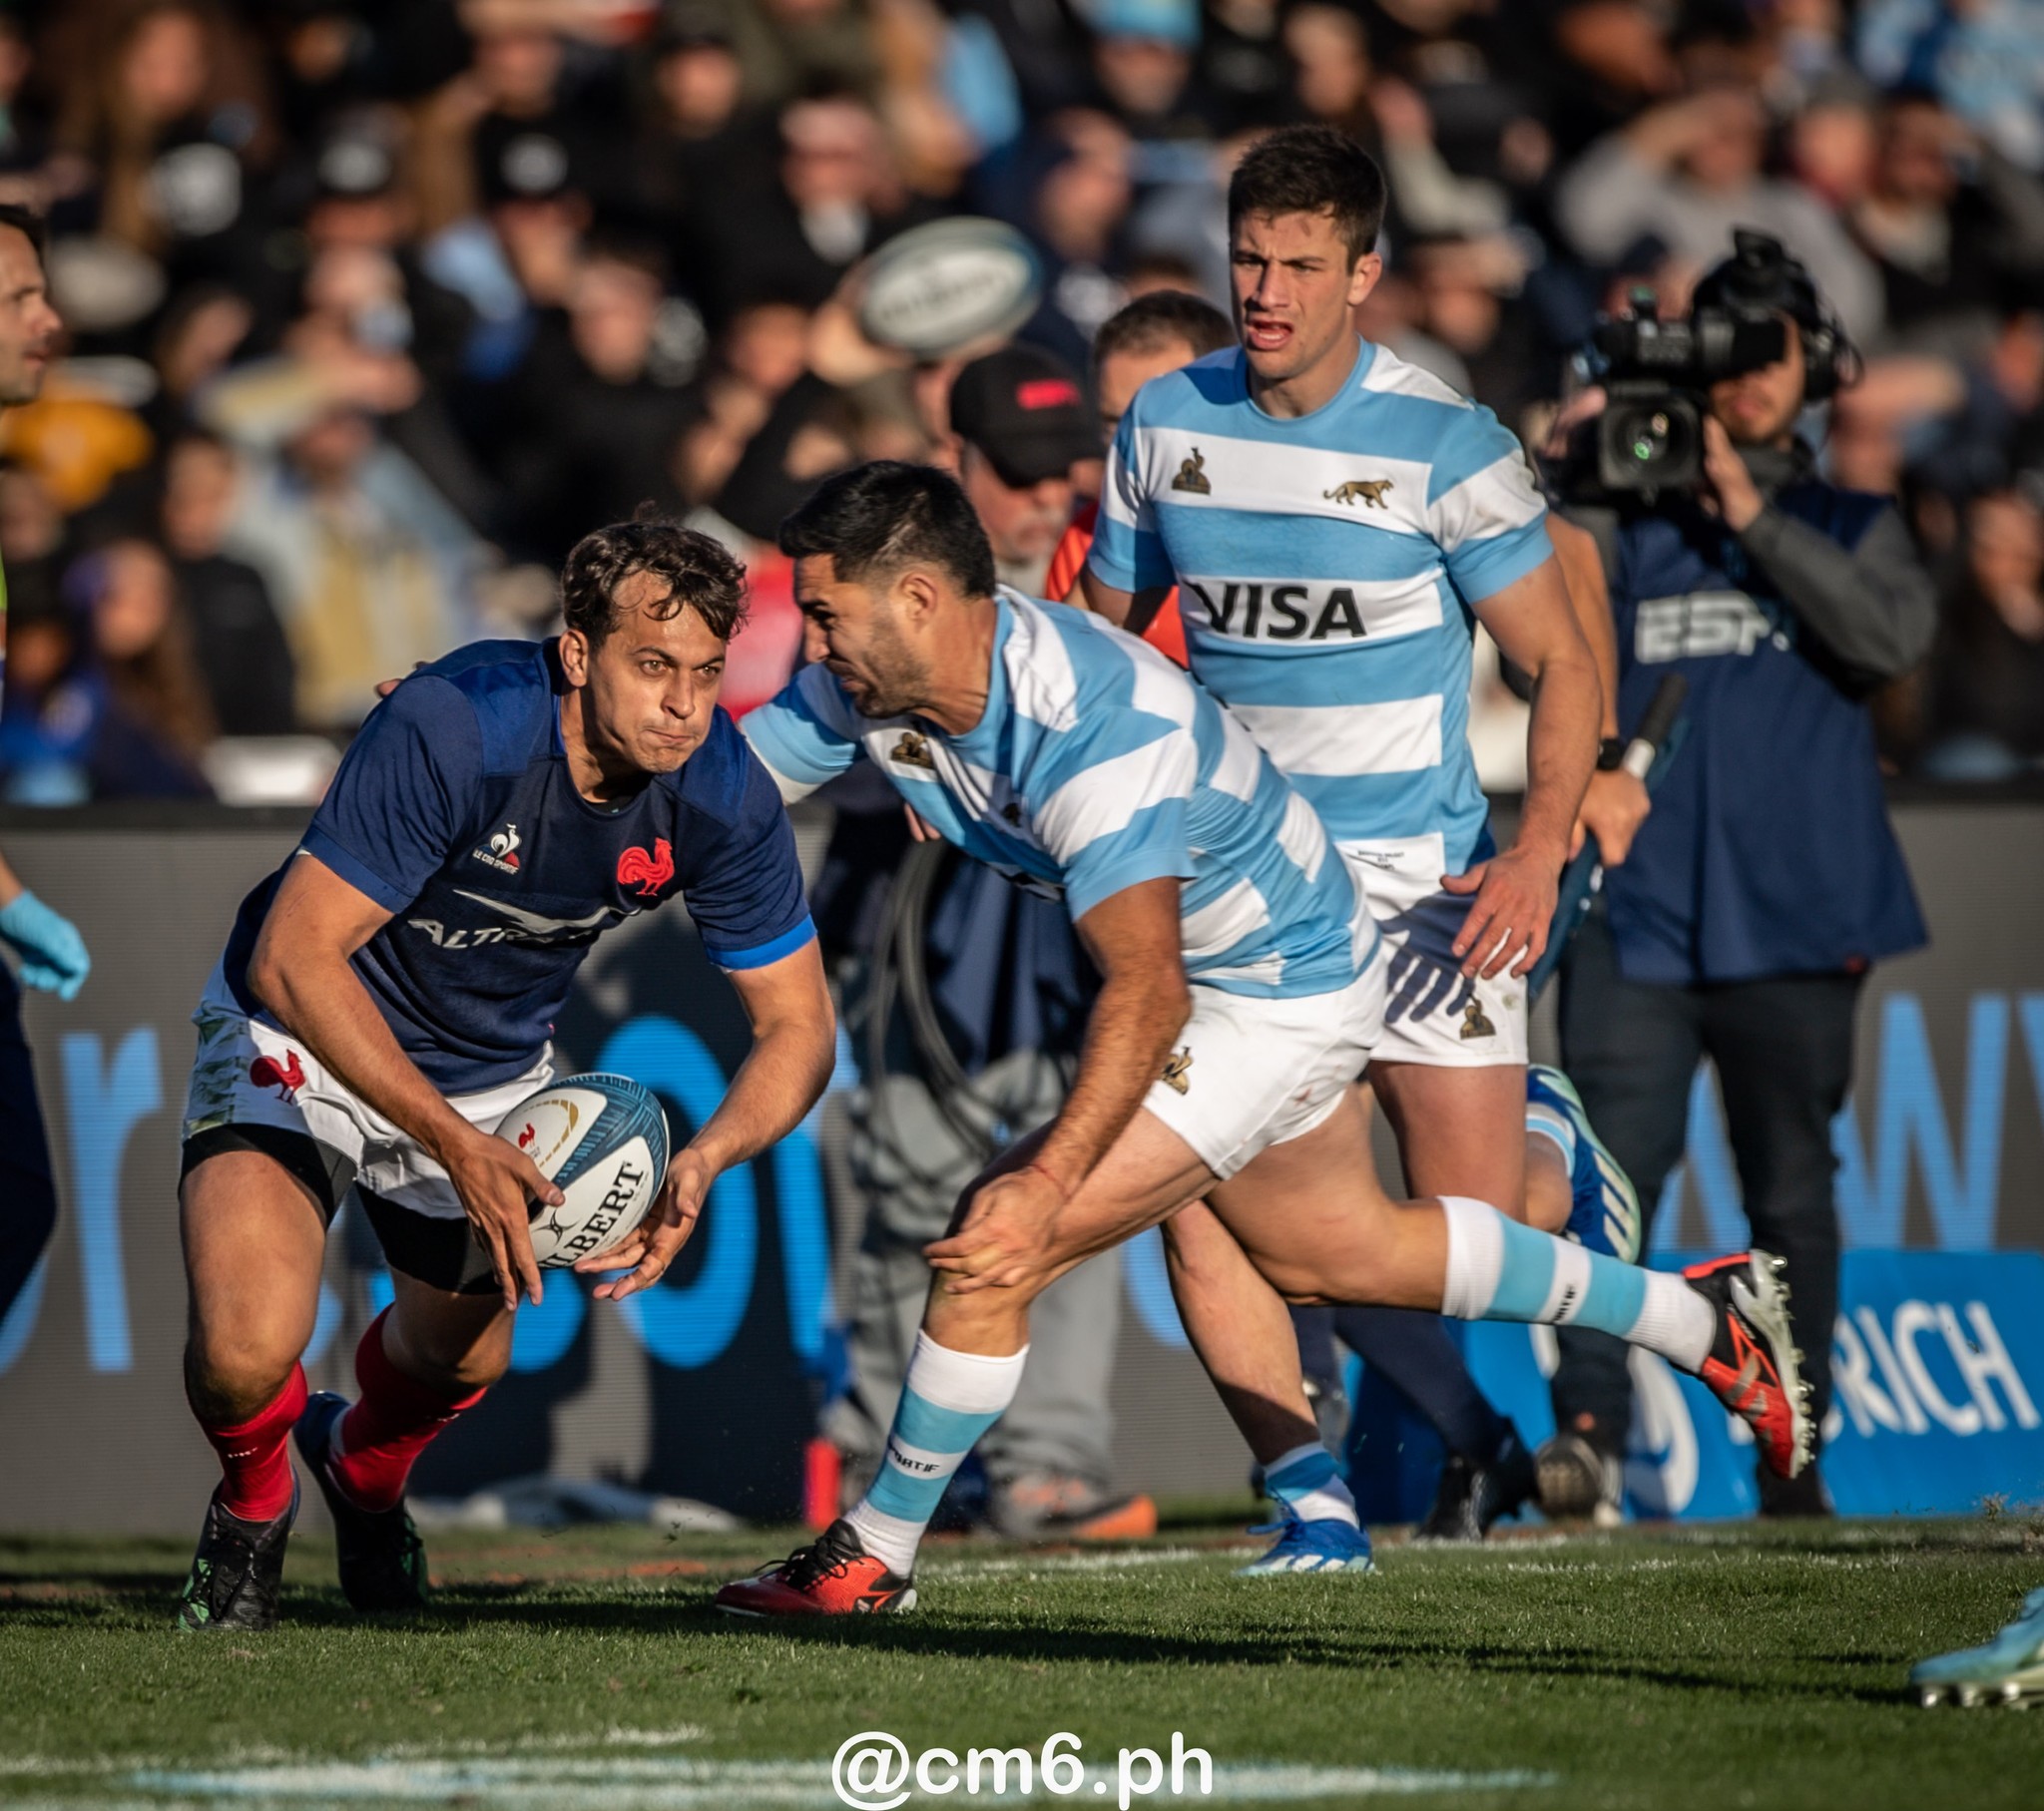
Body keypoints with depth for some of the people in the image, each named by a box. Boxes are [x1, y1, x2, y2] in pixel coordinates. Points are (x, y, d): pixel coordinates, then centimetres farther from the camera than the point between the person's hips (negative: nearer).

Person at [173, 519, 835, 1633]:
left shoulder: (723, 797, -21)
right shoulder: (452, 729, -36)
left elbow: (795, 1026, -12)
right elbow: (295, 955, -34)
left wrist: (702, 1161, -33)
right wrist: (454, 1144, -40)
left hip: (495, 1069, 5)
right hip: (305, 1038, -5)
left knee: (461, 1360, 20)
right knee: (248, 1349, -24)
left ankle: (362, 1466, 58)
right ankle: (251, 1502, 13)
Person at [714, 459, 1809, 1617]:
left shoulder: (1096, 729, -37)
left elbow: (1146, 990, -44)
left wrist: (1046, 1185, -53)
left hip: (1285, 993, -10)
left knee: (994, 1245, -17)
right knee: (1334, 1250, 27)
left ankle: (874, 1556, -2)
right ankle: (1705, 1317, 41)